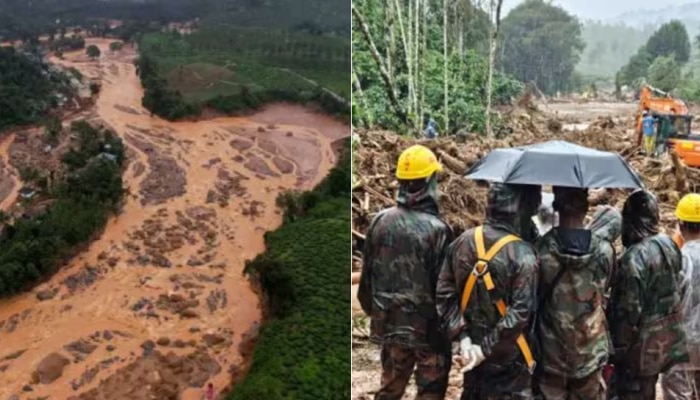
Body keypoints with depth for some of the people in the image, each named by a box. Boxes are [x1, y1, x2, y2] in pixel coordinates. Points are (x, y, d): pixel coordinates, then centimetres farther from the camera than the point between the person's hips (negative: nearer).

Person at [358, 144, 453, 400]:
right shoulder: (436, 229, -19)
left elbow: (367, 272, 6)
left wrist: (371, 309, 20)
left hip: (390, 322, 5)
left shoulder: (380, 222, -4)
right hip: (428, 325, -5)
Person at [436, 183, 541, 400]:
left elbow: (445, 293, -3)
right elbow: (519, 314, -25)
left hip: (472, 345, 5)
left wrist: (462, 336, -5)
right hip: (509, 358, -5)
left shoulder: (463, 241, -4)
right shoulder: (523, 255, -21)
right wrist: (487, 348, -17)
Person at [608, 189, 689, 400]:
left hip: (642, 342, -7)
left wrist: (617, 349, -12)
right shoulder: (669, 244, -2)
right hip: (668, 338, 8)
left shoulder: (633, 258, -26)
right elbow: (675, 286, 11)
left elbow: (628, 310, -22)